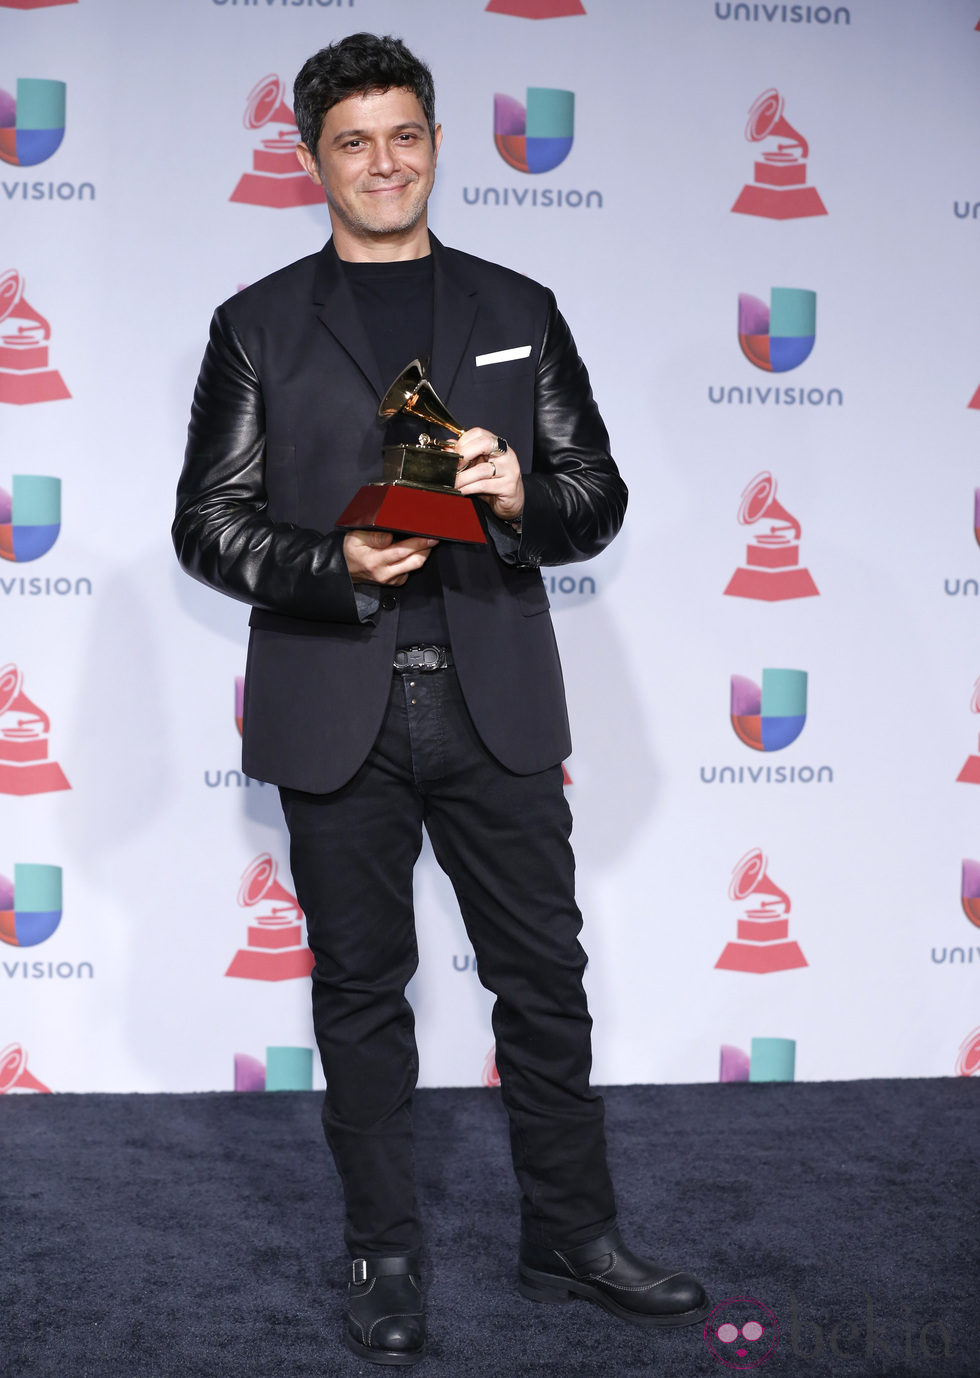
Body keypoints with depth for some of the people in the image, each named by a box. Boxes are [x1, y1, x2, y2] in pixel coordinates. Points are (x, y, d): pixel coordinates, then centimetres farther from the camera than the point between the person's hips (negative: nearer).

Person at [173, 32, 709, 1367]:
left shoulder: (518, 310, 11)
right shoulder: (259, 325, 6)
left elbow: (599, 496, 10)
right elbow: (208, 521, 2)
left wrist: (523, 495, -13)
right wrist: (335, 566, -15)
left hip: (495, 702, 2)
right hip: (336, 716, -1)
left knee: (544, 978, 7)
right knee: (361, 989, 8)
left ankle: (572, 1238, 23)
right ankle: (385, 1259, 22)